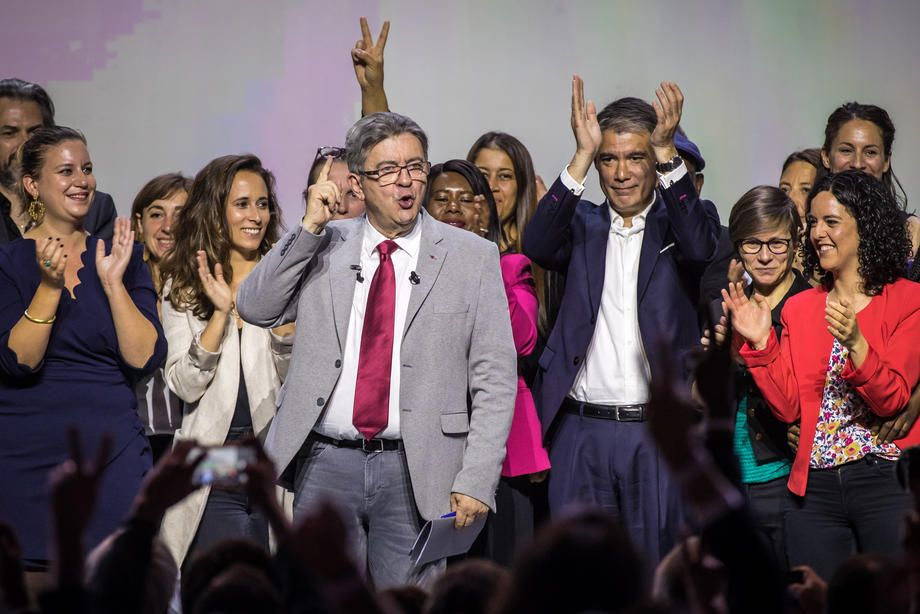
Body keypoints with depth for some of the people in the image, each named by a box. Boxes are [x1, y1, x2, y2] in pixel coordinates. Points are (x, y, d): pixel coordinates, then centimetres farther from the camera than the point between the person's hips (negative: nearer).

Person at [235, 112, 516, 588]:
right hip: (326, 464, 2)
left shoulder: (471, 256, 2)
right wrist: (309, 227, -8)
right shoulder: (322, 248, 9)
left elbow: (494, 379, 0)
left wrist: (476, 480, -8)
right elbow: (254, 308, 0)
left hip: (415, 471, -1)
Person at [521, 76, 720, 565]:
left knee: (656, 567, 3)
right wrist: (582, 155, -17)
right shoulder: (583, 224, 9)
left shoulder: (678, 221, 5)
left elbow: (701, 246, -17)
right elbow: (537, 246, -10)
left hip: (658, 432, -2)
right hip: (580, 431, 2)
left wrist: (666, 150, -24)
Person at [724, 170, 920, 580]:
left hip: (886, 483, -4)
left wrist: (854, 342, -26)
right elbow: (788, 407, 5)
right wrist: (760, 343, -6)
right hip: (815, 487, 4)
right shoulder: (799, 307, 12)